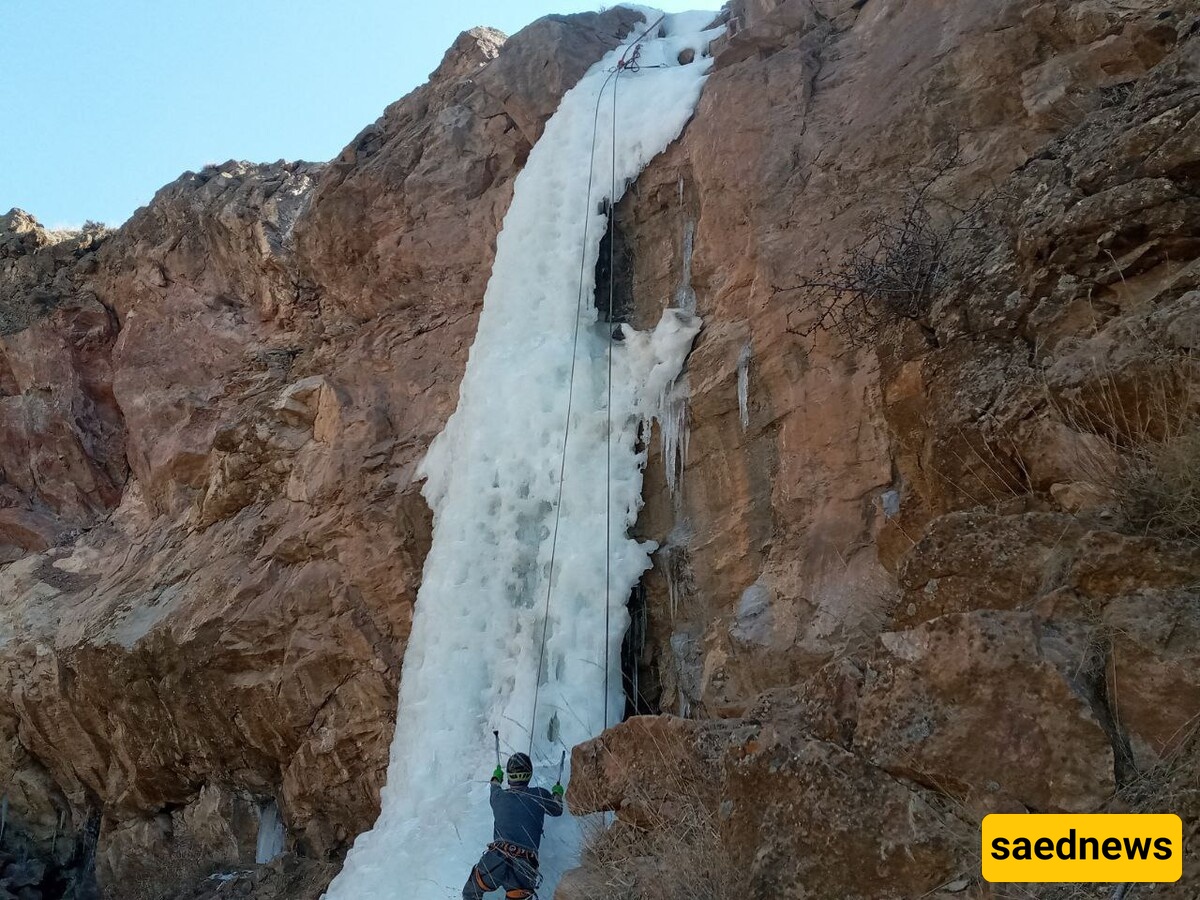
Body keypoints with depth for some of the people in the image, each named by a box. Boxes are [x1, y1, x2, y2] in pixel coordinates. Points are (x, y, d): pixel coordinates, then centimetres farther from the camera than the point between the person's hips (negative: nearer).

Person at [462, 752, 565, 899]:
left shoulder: (499, 796, 12)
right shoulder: (540, 795, 8)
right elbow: (557, 810, 29)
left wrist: (496, 779, 62)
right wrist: (557, 793, 50)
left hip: (496, 859, 1)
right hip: (525, 868, -1)